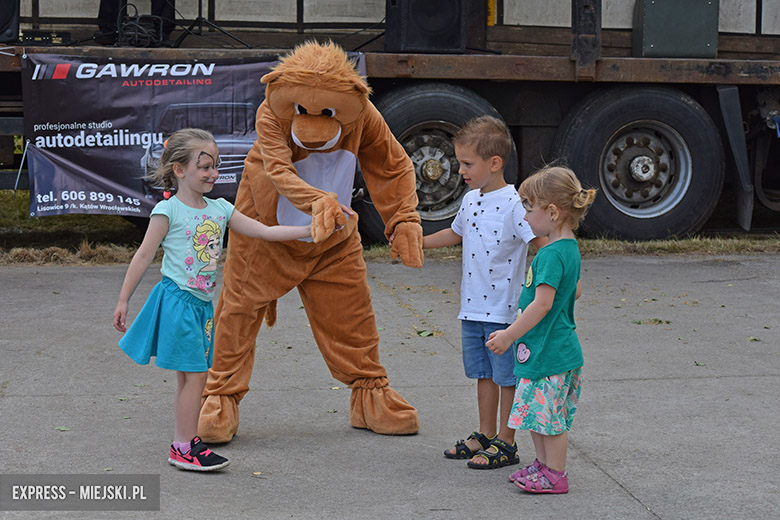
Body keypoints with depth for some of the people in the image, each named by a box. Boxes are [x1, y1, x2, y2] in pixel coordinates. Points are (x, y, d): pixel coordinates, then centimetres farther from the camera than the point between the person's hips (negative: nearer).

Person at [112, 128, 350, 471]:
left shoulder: (220, 209, 10)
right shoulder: (168, 210, -8)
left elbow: (265, 232, 9)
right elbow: (144, 255, -6)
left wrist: (312, 230, 1)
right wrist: (123, 300, -6)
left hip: (203, 304, 7)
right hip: (177, 299, -7)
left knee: (193, 376, 10)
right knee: (194, 375, -8)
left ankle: (186, 442, 17)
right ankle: (183, 448, -2)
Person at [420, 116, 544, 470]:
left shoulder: (513, 204, -16)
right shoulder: (470, 201, 9)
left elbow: (541, 243, -20)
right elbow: (456, 233, 28)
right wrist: (417, 242, 31)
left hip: (504, 310, -7)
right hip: (472, 307, 8)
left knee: (506, 376, 3)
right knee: (483, 374, 17)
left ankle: (506, 443, 13)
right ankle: (486, 435, 28)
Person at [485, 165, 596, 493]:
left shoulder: (552, 254, -22)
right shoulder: (569, 247, 9)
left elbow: (542, 304, -27)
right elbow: (576, 290, 22)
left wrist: (509, 335, -22)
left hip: (550, 352, -10)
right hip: (542, 349, 10)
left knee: (548, 415, 0)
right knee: (536, 411, 18)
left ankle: (555, 475, 9)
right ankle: (544, 464, 29)